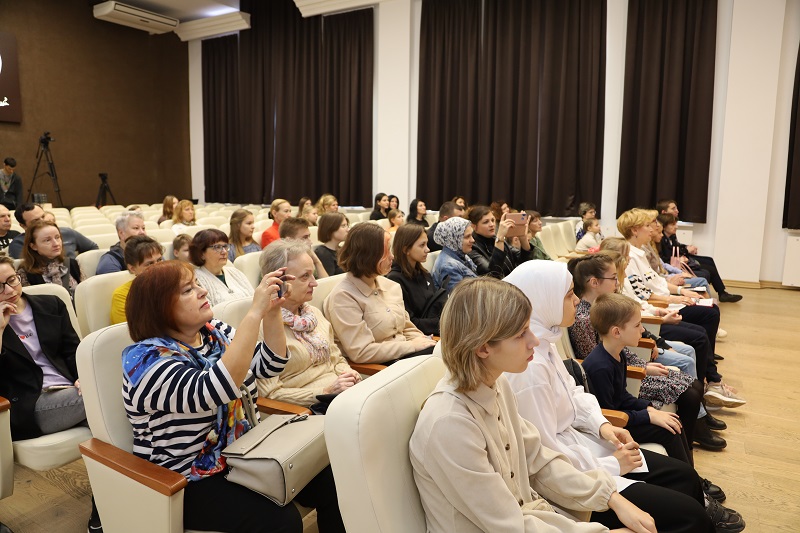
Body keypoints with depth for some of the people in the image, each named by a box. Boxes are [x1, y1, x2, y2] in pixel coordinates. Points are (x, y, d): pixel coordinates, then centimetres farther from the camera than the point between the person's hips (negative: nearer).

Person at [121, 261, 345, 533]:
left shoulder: (215, 332, 3)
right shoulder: (147, 358, -20)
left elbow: (269, 364, 1)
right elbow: (214, 391, -36)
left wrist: (272, 311, -14)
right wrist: (254, 313, -37)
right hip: (192, 480, -6)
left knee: (328, 480, -9)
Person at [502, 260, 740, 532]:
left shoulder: (543, 341, -2)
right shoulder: (529, 367, -30)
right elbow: (548, 457, -24)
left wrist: (601, 424, -3)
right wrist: (612, 465, -12)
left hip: (577, 440, 9)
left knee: (685, 476, 14)